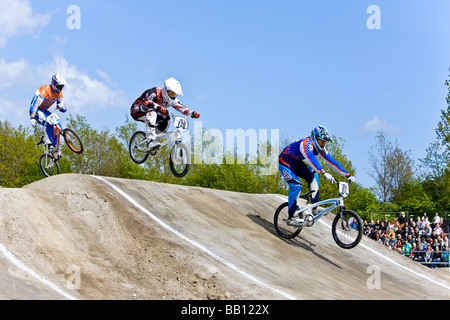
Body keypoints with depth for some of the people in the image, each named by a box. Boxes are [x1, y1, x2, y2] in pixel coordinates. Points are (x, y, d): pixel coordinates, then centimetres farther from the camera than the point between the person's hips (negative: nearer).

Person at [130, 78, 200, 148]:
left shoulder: (171, 100, -5)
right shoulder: (155, 92, -27)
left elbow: (181, 107, -14)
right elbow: (146, 101, -45)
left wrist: (192, 112, -33)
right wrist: (158, 107, -61)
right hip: (136, 111, -7)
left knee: (166, 119, -13)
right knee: (152, 112, -37)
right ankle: (151, 140, -40)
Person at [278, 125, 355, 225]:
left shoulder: (319, 147, -8)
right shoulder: (306, 144, -33)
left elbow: (331, 160, -8)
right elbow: (311, 158, -50)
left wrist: (347, 175, -13)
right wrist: (324, 173, -64)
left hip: (297, 164, 8)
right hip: (285, 163, -8)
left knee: (313, 176, -12)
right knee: (296, 186, -23)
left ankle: (315, 208, -11)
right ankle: (290, 217, -17)